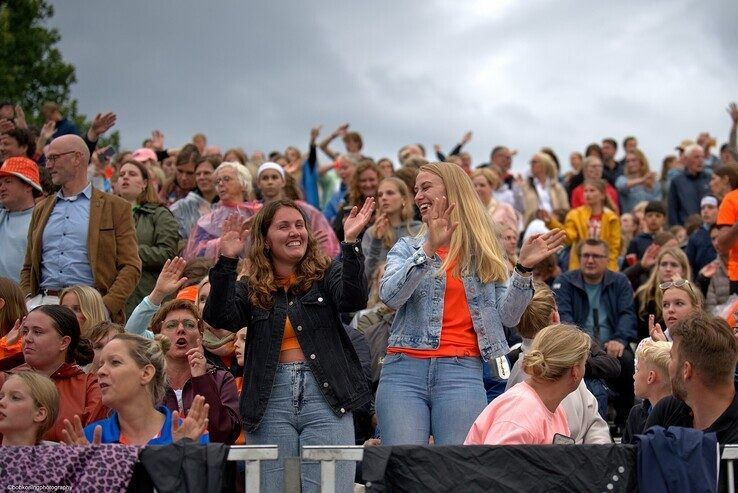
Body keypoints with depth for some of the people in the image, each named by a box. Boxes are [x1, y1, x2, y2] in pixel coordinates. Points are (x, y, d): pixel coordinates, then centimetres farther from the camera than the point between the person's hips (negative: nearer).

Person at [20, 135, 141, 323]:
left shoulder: (116, 207, 8)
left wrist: (106, 306, -13)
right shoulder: (42, 209, 23)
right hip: (43, 301, 4)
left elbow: (131, 267, 2)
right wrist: (26, 301, 5)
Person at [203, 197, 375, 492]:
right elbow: (220, 318, -4)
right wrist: (227, 261, -10)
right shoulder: (251, 289, 13)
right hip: (270, 401, 1)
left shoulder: (326, 275, 10)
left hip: (324, 396, -1)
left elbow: (354, 299, -10)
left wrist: (350, 243, -20)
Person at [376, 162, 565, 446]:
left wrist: (524, 268, -5)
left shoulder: (483, 253, 15)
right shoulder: (406, 248, 14)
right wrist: (428, 249, -16)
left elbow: (508, 317, 8)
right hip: (404, 370, 0)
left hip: (462, 372, 0)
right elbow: (390, 297, -7)